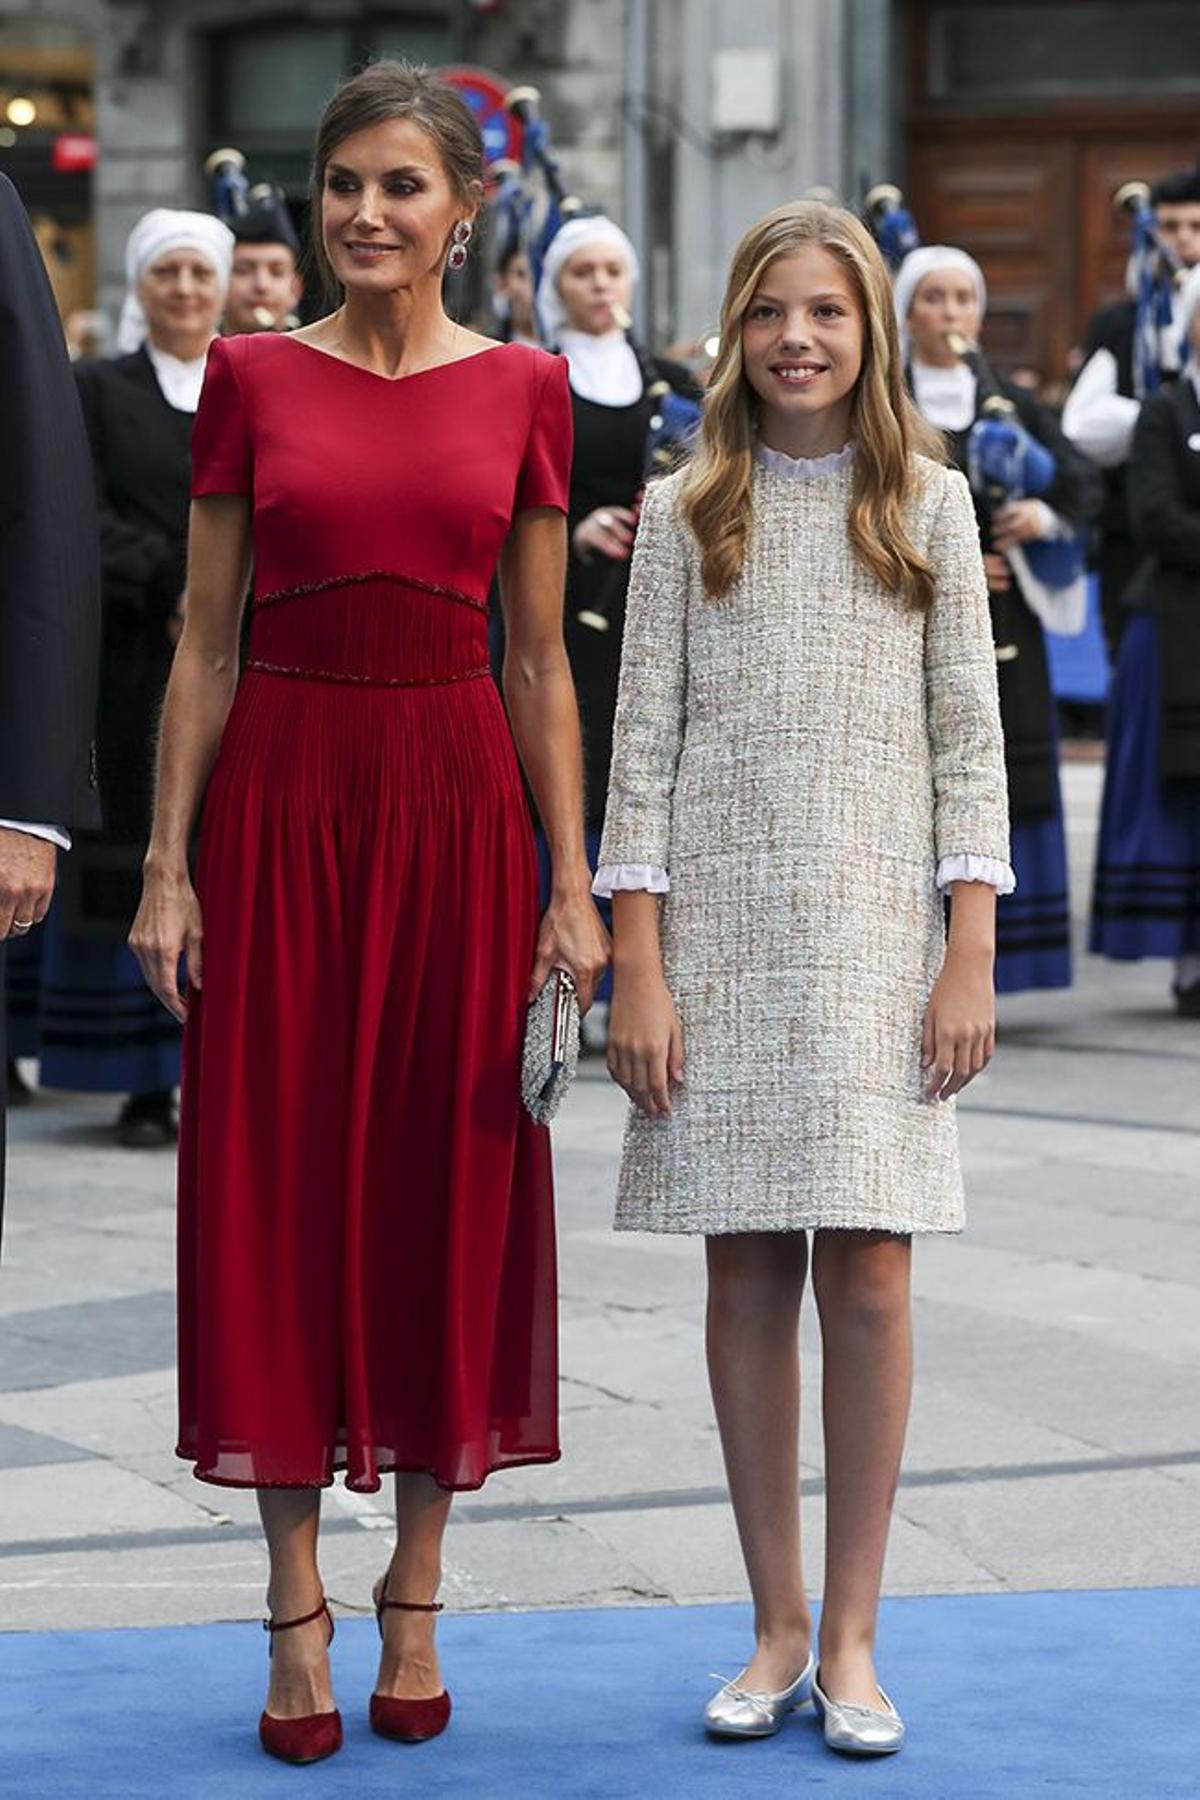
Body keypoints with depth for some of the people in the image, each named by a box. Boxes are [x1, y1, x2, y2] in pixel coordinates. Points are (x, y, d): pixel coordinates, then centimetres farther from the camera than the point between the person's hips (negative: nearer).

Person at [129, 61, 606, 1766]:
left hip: (456, 800, 1)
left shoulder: (522, 387, 5)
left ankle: (416, 1597, 17)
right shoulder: (251, 375, 4)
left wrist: (574, 879, 1)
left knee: (449, 1179, 4)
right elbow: (206, 637, 4)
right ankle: (298, 1609, 11)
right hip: (281, 792, 0)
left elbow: (540, 658, 6)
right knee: (279, 1177, 1)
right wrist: (168, 861, -3)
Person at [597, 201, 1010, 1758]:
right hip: (722, 928, 1)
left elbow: (969, 738, 4)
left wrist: (972, 956, -3)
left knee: (868, 1277, -4)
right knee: (748, 1277, 2)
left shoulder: (928, 503, 6)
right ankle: (779, 1626, 12)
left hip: (879, 932, 0)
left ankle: (853, 1635, 6)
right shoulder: (685, 514, 6)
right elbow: (644, 743, 3)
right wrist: (637, 968, -4)